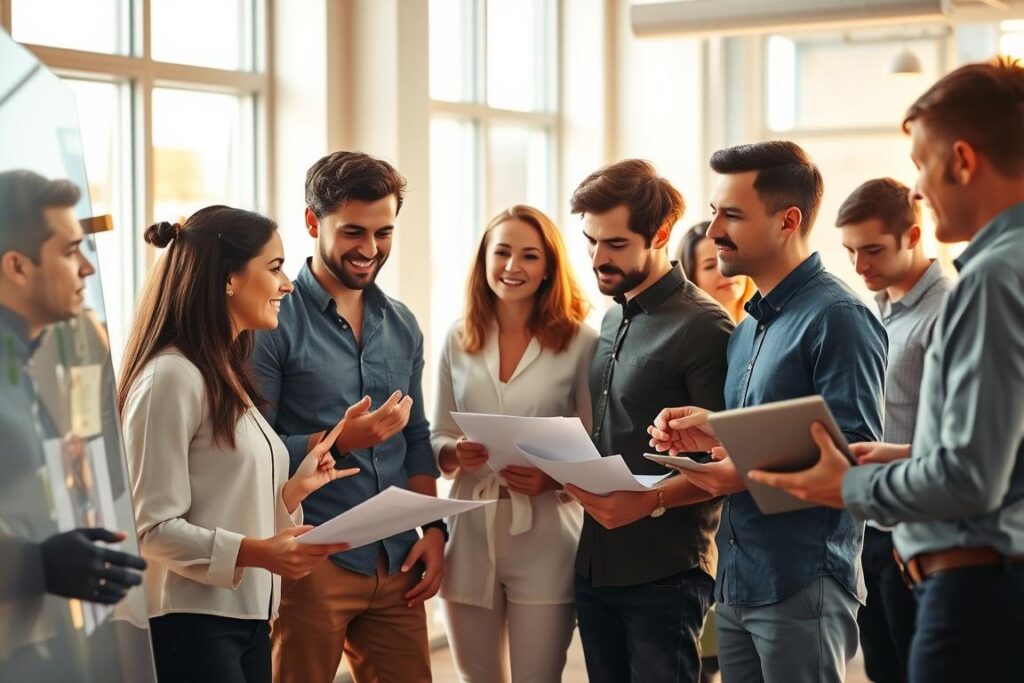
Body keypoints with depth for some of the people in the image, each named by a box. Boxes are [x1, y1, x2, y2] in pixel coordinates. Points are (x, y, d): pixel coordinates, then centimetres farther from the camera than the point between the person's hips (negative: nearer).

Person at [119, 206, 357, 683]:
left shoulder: (229, 379, 16)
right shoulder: (172, 377, -13)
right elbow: (152, 527, -18)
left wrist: (293, 490, 5)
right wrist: (255, 552, -26)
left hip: (248, 618, 9)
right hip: (190, 625, -9)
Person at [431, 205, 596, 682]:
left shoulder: (580, 342, -4)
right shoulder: (458, 340, 6)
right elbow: (436, 440, 12)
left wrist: (552, 478, -18)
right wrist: (456, 453, -10)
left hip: (545, 541, -3)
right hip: (469, 537, 3)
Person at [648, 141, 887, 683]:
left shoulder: (837, 317, -12)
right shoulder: (750, 325, 16)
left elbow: (856, 454, -18)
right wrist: (715, 433, 4)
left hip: (802, 589, -9)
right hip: (735, 584, 9)